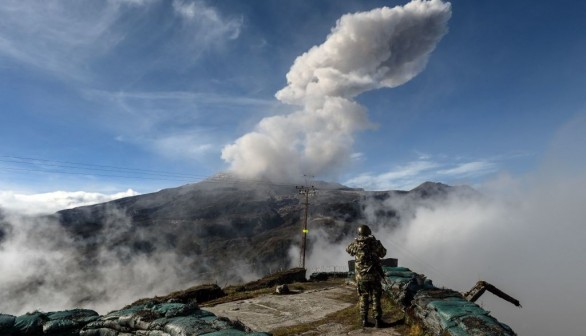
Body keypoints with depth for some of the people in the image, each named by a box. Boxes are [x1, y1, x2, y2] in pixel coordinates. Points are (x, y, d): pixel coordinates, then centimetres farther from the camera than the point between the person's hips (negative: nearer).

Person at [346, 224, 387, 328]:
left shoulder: (356, 244, -7)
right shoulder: (375, 242, -9)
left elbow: (348, 249, 15)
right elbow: (383, 253, 10)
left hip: (361, 276, 1)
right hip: (374, 275, -1)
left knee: (363, 298, 13)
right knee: (376, 298, 11)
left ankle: (364, 320, 16)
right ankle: (377, 320, 12)